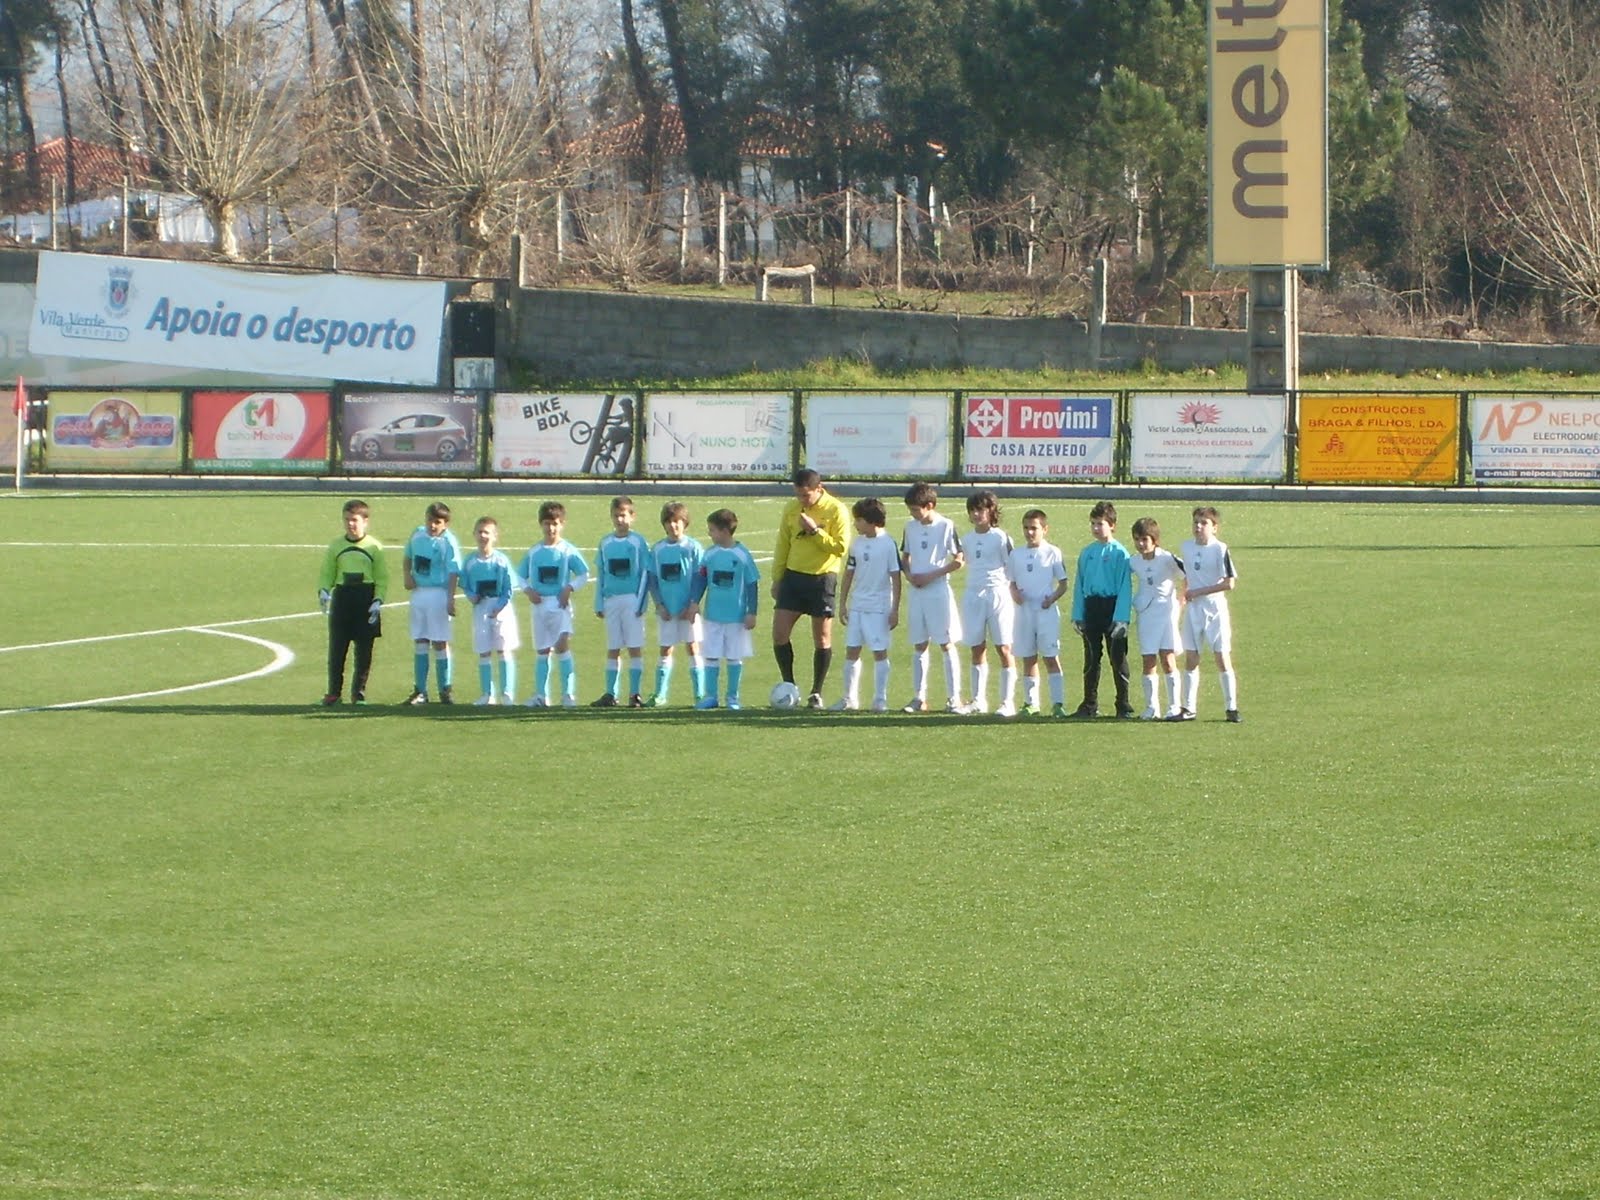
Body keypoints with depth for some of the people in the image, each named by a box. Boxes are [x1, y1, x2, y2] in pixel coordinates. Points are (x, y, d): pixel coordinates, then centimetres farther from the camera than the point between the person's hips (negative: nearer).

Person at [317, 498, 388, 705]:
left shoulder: (374, 547, 3)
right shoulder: (336, 546, 9)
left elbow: (382, 578, 2)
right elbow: (326, 574, 10)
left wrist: (378, 601, -10)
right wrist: (323, 591, -9)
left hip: (366, 600, -1)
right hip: (341, 598, 1)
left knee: (364, 650, 2)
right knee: (336, 648, -1)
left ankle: (359, 693, 11)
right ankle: (334, 692, 5)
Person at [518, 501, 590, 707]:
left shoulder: (568, 551, -2)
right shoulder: (533, 552, 8)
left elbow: (584, 574, 1)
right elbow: (521, 576, 14)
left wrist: (570, 588, -14)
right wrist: (528, 590, -5)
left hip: (560, 605, -4)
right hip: (540, 604, 4)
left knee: (562, 645, -18)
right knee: (542, 651, 8)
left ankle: (568, 694, -14)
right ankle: (541, 694, 13)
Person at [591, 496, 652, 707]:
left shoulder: (638, 542, -2)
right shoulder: (606, 543, 9)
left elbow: (645, 574, -3)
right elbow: (601, 575, 12)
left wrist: (641, 602, -10)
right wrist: (599, 604, 8)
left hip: (631, 600, -4)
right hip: (611, 600, 4)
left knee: (635, 648, -3)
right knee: (612, 649, 7)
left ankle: (634, 694, 1)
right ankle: (610, 694, 9)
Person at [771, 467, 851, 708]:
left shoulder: (836, 510, -8)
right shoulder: (791, 509, 6)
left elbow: (840, 547, -13)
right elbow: (783, 546, 13)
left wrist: (815, 531, -19)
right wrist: (777, 578, 12)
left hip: (822, 578, -4)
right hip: (793, 575, 4)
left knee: (822, 638, 2)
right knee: (780, 634, -3)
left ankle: (816, 693, 13)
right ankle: (789, 686, 12)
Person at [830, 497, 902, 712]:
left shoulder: (888, 544, -9)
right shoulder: (857, 543, 7)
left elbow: (895, 578, -7)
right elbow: (849, 574, 14)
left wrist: (895, 609, -9)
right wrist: (842, 603, 10)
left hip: (880, 608, -5)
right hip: (857, 606, 5)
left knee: (880, 652, 0)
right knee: (851, 651, 5)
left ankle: (880, 700, 8)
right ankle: (850, 698, 13)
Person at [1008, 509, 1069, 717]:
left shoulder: (1052, 553, -1)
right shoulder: (1016, 555, 10)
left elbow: (1063, 583, 2)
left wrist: (1052, 598, -15)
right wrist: (1014, 592, -6)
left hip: (1046, 611, -4)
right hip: (1024, 610, 4)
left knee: (1051, 657, -6)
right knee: (1028, 659, 8)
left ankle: (1058, 702, -6)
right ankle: (1031, 702, 15)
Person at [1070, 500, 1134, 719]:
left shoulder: (1119, 553, -6)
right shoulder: (1087, 553, 10)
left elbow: (1125, 586, -9)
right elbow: (1079, 585, 13)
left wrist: (1120, 617, -15)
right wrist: (1078, 614, 7)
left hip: (1112, 607, -5)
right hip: (1091, 608, 5)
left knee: (1118, 659, -1)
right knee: (1091, 659, 10)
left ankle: (1124, 706, 5)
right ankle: (1090, 705, 17)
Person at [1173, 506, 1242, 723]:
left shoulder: (1220, 549, -10)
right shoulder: (1186, 547, 7)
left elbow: (1229, 584, -14)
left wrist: (1197, 592, -14)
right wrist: (1184, 596, 8)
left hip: (1215, 609, -5)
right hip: (1193, 609, 5)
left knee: (1223, 659, -4)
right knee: (1190, 659, 4)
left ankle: (1231, 708, 3)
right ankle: (1188, 708, 9)